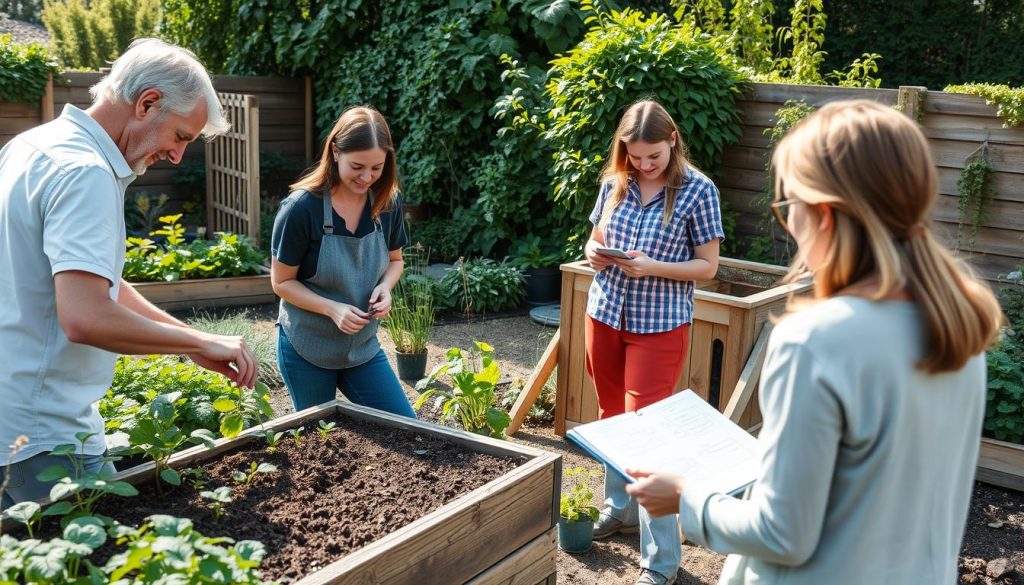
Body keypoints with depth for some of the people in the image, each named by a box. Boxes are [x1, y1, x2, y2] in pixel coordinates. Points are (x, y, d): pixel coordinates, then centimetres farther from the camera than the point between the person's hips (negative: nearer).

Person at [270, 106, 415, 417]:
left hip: (363, 346, 4)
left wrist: (385, 287, -13)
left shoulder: (388, 202, -7)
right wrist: (333, 309, -25)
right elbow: (282, 282, -12)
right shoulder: (301, 208, -20)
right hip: (306, 350, -4)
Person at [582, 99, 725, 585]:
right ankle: (619, 508, 38)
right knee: (612, 415, 16)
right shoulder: (614, 183, 2)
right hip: (605, 314, 5)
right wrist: (593, 251, -10)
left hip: (660, 325, -5)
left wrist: (653, 267, -22)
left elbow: (708, 266, -7)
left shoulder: (698, 191, -10)